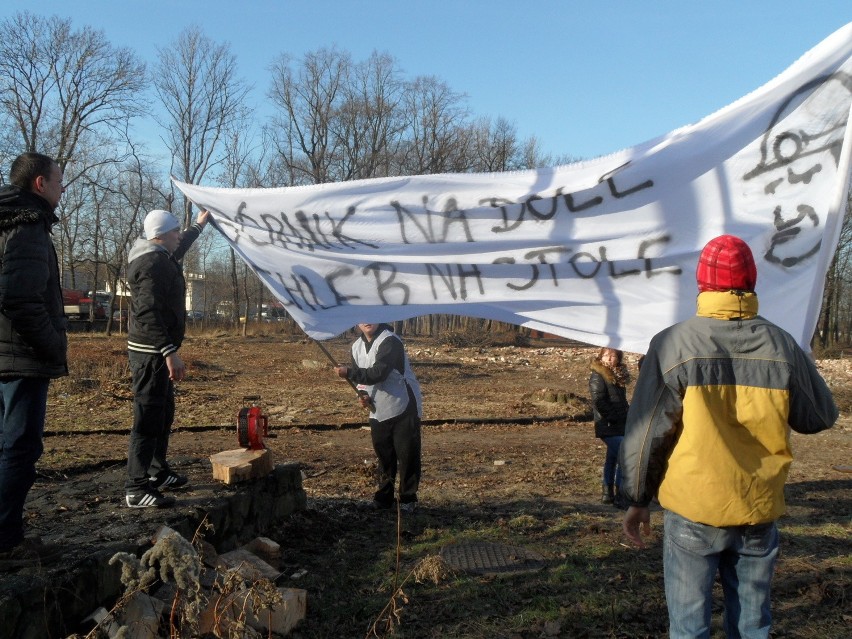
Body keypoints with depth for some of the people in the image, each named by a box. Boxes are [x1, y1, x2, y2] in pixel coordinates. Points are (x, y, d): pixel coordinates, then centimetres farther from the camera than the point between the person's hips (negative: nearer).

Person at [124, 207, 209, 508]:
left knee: (164, 414, 19)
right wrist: (170, 352, -33)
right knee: (148, 418, -9)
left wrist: (198, 226, 51)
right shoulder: (153, 264, -19)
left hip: (155, 350, 11)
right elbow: (148, 313, -28)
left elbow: (177, 248, 40)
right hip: (151, 352, -11)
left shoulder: (160, 257, 14)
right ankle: (136, 488, -6)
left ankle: (158, 472, 31)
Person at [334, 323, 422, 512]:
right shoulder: (357, 346, 7)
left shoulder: (390, 341, -19)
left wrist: (349, 373, -31)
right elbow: (361, 376, 16)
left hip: (404, 407, -7)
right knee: (384, 454, 14)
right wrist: (362, 394, -4)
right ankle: (384, 495, 25)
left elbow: (379, 373, -28)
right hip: (378, 410, 7)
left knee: (407, 454, -1)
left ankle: (408, 498, 11)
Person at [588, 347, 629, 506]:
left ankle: (607, 492, 23)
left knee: (613, 457, 14)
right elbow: (598, 401, -18)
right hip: (608, 426, -9)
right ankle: (621, 495, -11)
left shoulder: (619, 375, 14)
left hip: (620, 426, 9)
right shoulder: (597, 376, -10)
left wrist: (626, 418, 11)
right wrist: (613, 418, -19)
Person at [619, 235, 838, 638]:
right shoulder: (782, 347, -5)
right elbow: (820, 418, 8)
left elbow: (646, 433, -9)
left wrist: (637, 500, 3)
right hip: (759, 512, 3)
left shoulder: (673, 344, -12)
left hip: (693, 512, -3)